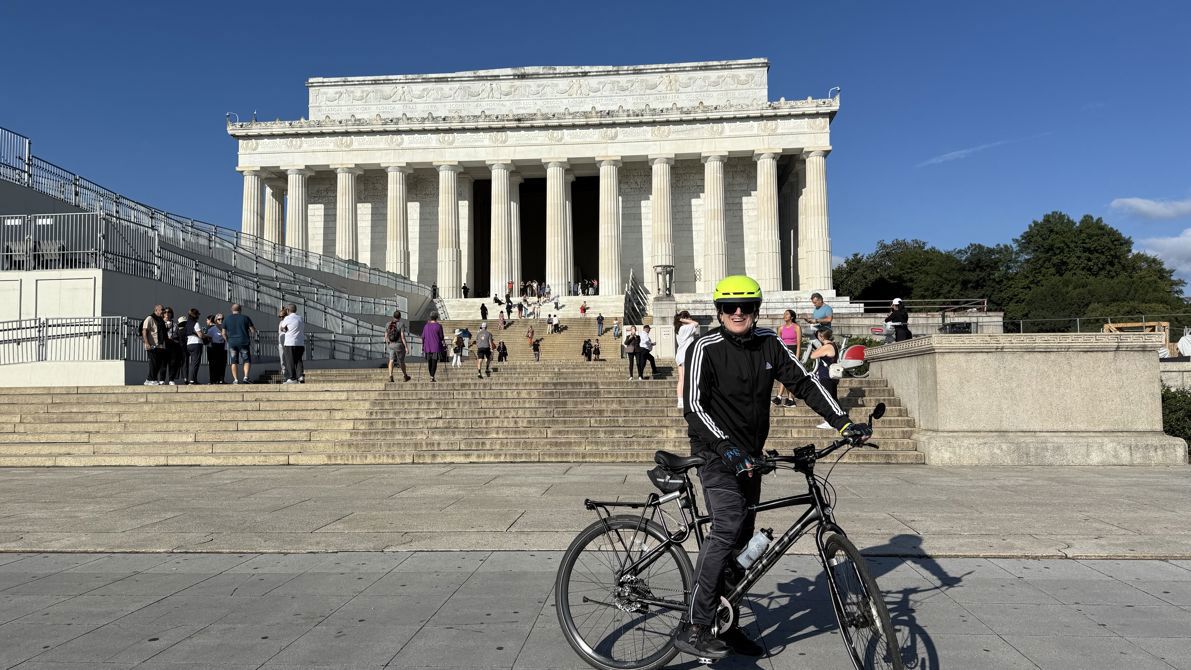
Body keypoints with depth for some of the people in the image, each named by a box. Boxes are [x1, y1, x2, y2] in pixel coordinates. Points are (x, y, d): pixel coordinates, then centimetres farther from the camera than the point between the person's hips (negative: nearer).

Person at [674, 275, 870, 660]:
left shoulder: (768, 343, 4)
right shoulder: (705, 349, -13)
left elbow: (803, 383, 5)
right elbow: (694, 405, -20)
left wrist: (841, 422, -6)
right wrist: (726, 447, -32)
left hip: (750, 456, 7)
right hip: (717, 454, -7)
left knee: (742, 540, 9)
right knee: (727, 529, -23)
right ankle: (692, 629, -18)